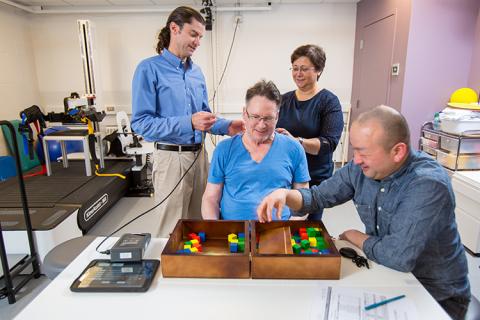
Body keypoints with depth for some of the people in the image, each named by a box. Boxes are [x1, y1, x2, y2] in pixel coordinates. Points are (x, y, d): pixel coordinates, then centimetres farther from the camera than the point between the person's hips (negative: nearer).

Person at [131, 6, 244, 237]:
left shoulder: (197, 72, 11)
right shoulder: (149, 69, -9)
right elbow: (141, 122, -16)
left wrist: (227, 127, -3)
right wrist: (188, 122, -24)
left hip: (199, 155, 6)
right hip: (171, 157, -6)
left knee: (200, 222, 17)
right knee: (174, 229, 5)